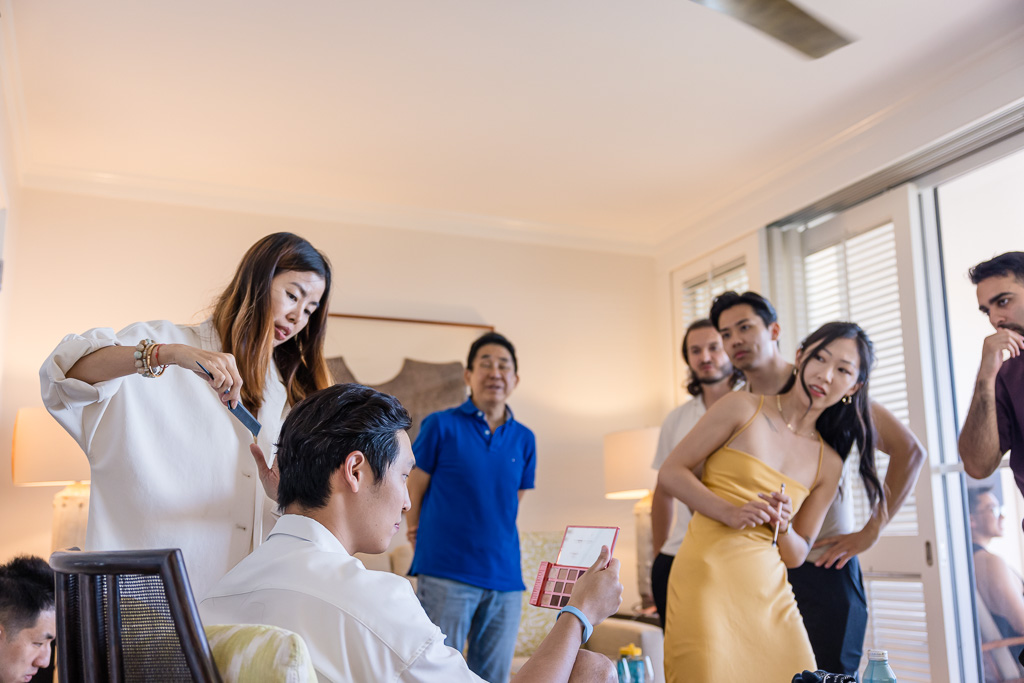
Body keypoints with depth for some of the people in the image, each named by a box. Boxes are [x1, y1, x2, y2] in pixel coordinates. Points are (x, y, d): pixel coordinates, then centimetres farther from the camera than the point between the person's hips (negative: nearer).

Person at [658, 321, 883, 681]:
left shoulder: (828, 464, 12)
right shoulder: (743, 408, 0)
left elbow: (797, 555, 15)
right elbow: (671, 472, -1)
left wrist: (783, 527, -7)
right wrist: (730, 512, -13)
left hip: (769, 593, 5)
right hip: (707, 579, -4)